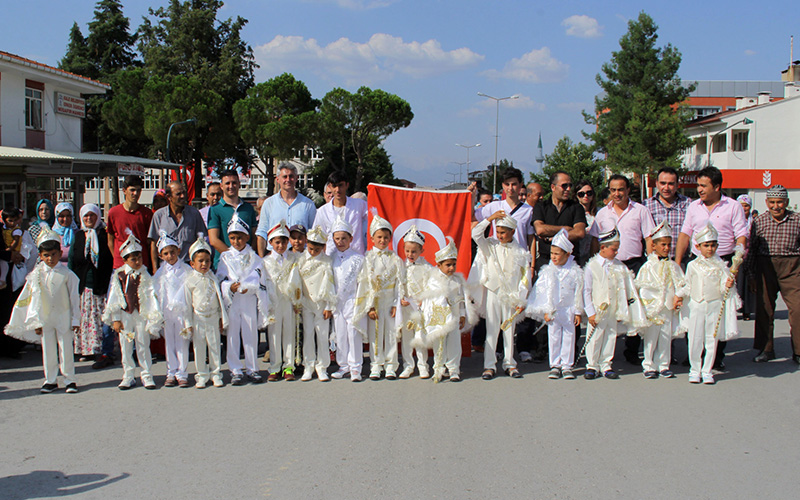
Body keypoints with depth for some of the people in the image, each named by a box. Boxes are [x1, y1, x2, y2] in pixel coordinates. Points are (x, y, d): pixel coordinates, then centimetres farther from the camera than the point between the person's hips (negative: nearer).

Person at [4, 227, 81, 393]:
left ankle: (69, 379, 14)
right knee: (47, 350, 9)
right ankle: (50, 380, 21)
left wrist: (76, 319, -3)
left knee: (65, 348, 3)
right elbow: (33, 298, 5)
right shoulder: (36, 275, -1)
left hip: (63, 317, -2)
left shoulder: (67, 274, -7)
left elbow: (74, 298, -3)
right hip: (44, 319, 2)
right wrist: (36, 322, 4)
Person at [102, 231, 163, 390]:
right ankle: (128, 377, 19)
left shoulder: (144, 276, -1)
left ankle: (147, 376, 13)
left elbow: (151, 295, -4)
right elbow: (114, 297, 3)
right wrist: (115, 319, 1)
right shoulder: (119, 275, 1)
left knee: (143, 346, 4)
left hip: (142, 315, -1)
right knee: (125, 347, 8)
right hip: (124, 315, 1)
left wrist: (154, 316, -11)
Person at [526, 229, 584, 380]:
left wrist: (578, 312, 2)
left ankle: (567, 365, 15)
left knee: (569, 336, 5)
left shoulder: (576, 272, -5)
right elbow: (545, 292, -2)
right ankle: (555, 365, 14)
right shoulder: (548, 271, -4)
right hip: (553, 310, 0)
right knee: (554, 336, 4)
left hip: (569, 310, 0)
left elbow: (578, 293, 1)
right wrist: (547, 311, -5)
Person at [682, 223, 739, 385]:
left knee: (711, 340, 4)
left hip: (715, 306, 0)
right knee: (695, 341, 2)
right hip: (696, 306, 0)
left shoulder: (720, 265, 1)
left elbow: (723, 287, -1)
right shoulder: (693, 265, 2)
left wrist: (728, 285, -21)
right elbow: (687, 287, 9)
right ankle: (694, 370, 16)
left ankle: (707, 371, 14)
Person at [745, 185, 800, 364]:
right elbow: (751, 248, 8)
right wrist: (752, 275, 6)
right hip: (765, 267, 1)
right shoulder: (759, 221, 3)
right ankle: (766, 349, 21)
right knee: (764, 309, 7)